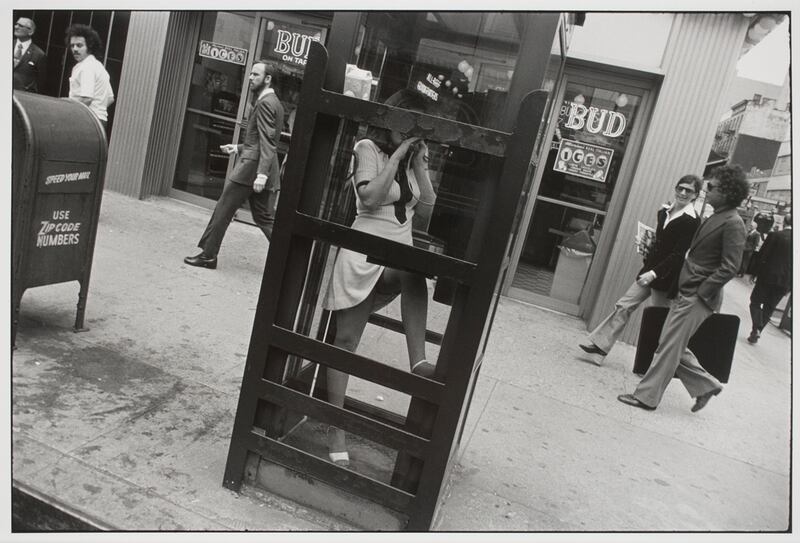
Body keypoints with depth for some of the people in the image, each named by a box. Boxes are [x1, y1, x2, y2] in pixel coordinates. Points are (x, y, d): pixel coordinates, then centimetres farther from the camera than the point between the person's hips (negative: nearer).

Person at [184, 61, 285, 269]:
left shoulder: (265, 103, -12)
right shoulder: (274, 102, 19)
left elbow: (267, 142, -22)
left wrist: (261, 173, -28)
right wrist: (239, 148, 23)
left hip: (251, 166, -10)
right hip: (262, 169, 10)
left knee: (222, 210, 1)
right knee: (265, 218, 10)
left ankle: (208, 255, 10)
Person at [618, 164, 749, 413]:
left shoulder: (732, 223, -14)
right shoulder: (714, 218, 14)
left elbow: (729, 267, -18)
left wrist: (701, 292, -17)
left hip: (698, 298, -9)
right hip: (686, 293, 9)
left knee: (669, 347, -2)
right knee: (674, 347, 14)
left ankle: (647, 396, 8)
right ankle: (706, 385, 28)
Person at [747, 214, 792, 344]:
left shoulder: (775, 235, -8)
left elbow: (762, 256, -9)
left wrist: (755, 273, 2)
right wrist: (789, 286, 10)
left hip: (768, 276, -3)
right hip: (785, 281, 3)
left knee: (755, 301, 9)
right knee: (769, 308, 13)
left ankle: (756, 329, -8)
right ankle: (757, 333, 14)